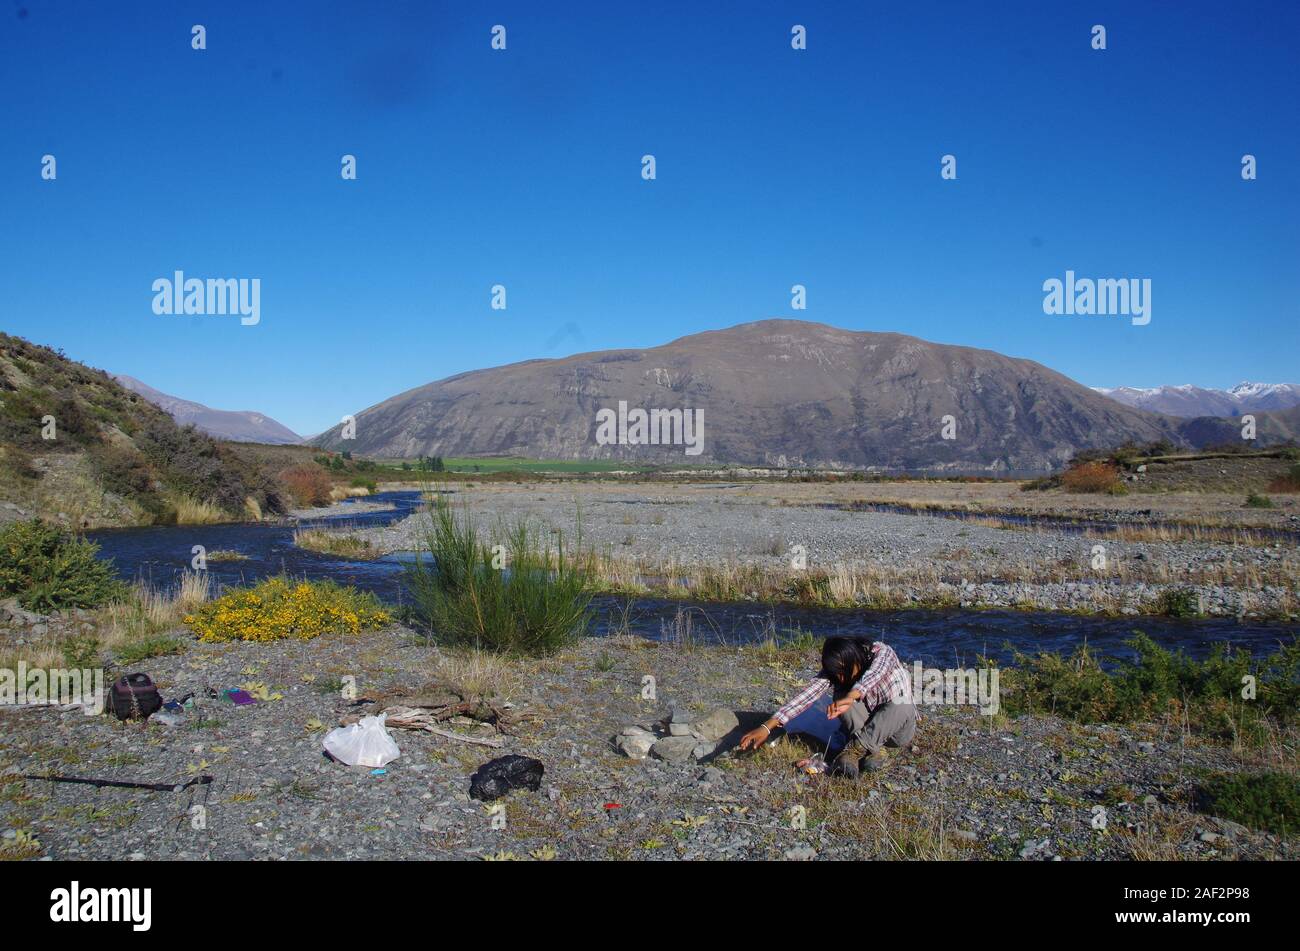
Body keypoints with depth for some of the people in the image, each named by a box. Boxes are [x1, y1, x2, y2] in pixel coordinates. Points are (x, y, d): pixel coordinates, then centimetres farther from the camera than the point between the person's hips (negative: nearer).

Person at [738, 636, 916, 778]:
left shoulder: (881, 652, -21)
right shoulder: (835, 672, -12)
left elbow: (875, 673, -44)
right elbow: (806, 695, -24)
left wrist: (850, 697, -63)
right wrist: (767, 726, -37)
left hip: (899, 728, -3)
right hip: (866, 728, 3)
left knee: (900, 705, -36)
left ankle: (856, 748, -36)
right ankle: (871, 750, -33)